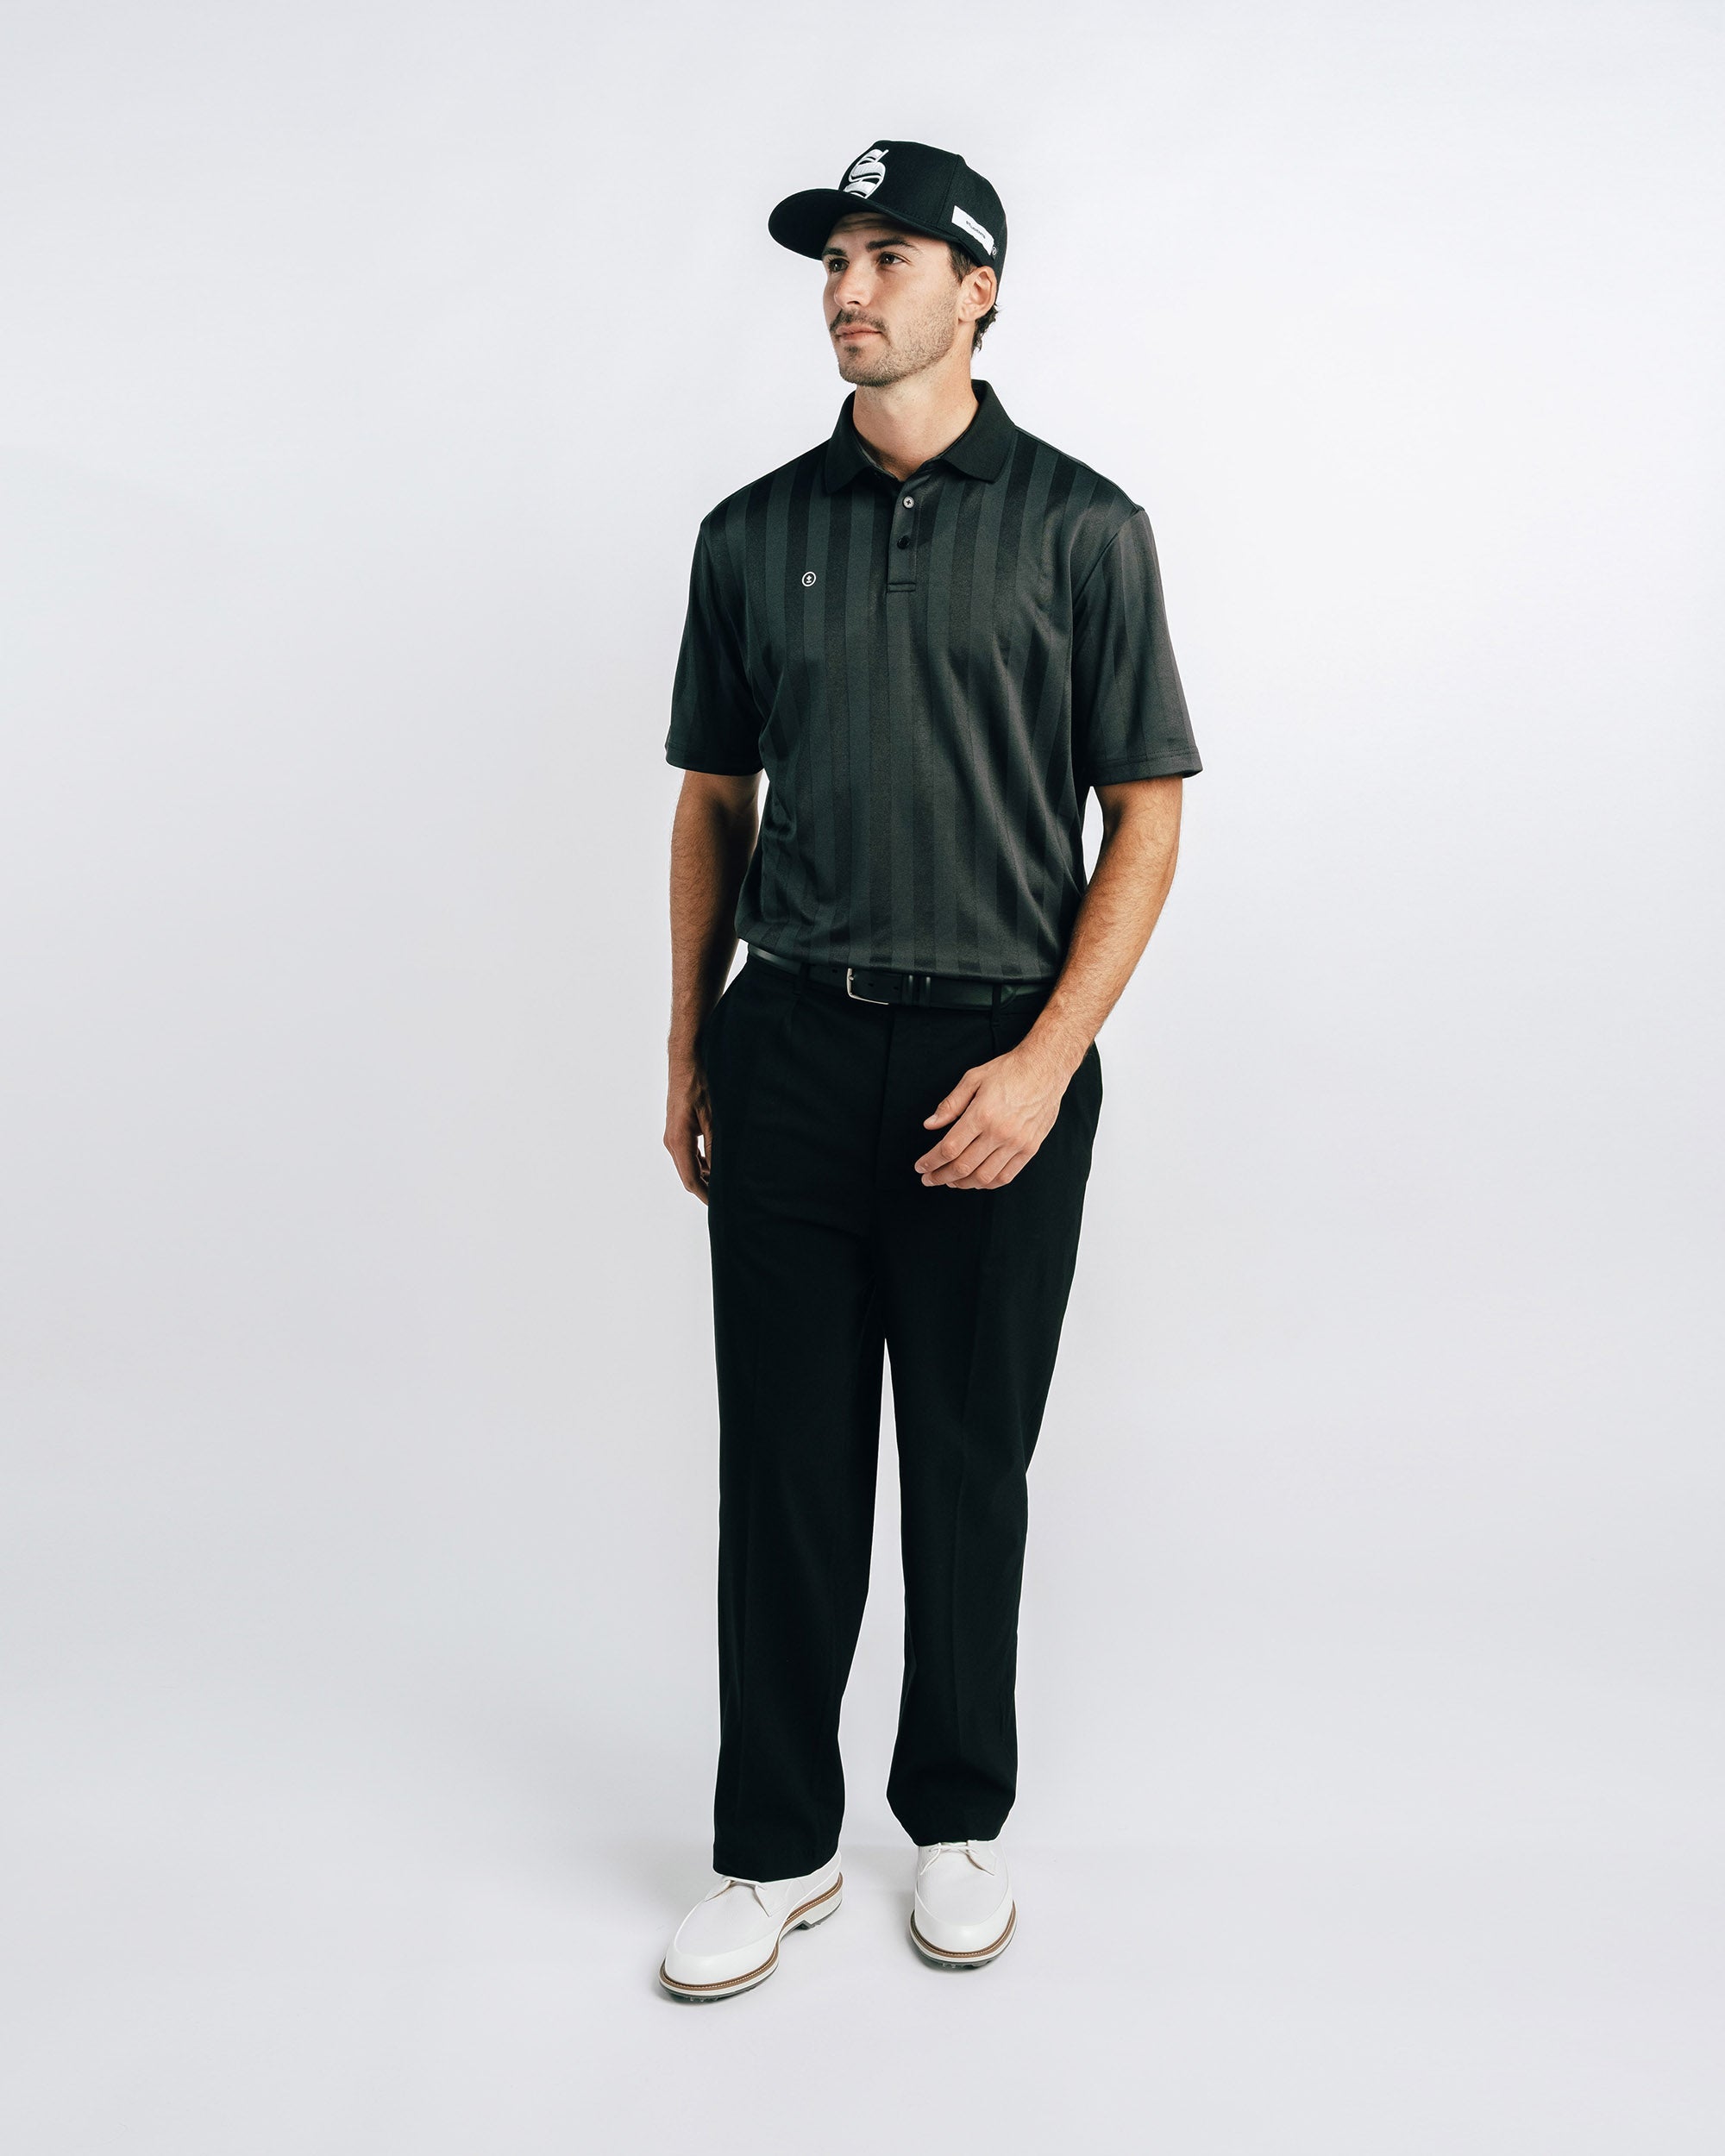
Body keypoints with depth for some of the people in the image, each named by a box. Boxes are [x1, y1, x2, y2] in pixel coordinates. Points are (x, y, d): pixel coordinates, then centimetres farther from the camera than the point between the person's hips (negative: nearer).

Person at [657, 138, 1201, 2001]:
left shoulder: (1080, 527, -1)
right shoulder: (754, 533, 8)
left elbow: (1146, 816, -2)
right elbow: (713, 802, 13)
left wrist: (1043, 1062, -12)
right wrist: (688, 1057, 10)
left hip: (995, 1063, -2)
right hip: (788, 1053, 2)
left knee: (971, 1465, 9)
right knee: (782, 1464, 7)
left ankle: (958, 1823, 30)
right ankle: (775, 1849, 23)